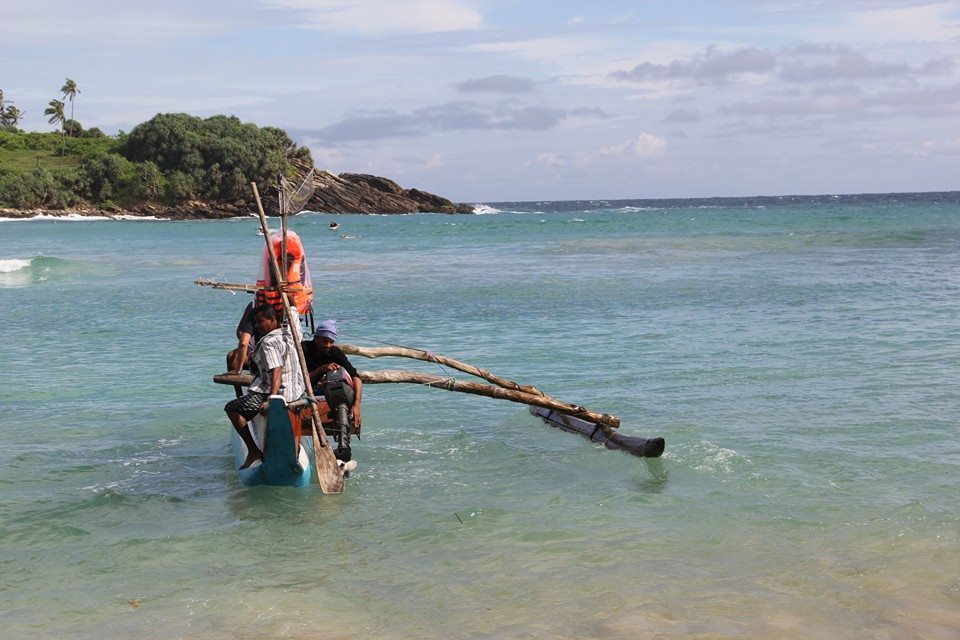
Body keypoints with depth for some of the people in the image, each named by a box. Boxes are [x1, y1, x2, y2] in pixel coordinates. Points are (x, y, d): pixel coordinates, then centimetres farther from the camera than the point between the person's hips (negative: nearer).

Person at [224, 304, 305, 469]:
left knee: (232, 408, 1)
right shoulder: (289, 333, 8)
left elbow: (276, 371, -28)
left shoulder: (269, 342, -18)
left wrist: (271, 400, -37)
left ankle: (253, 451, -6)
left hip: (279, 392, -10)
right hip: (296, 391, 10)